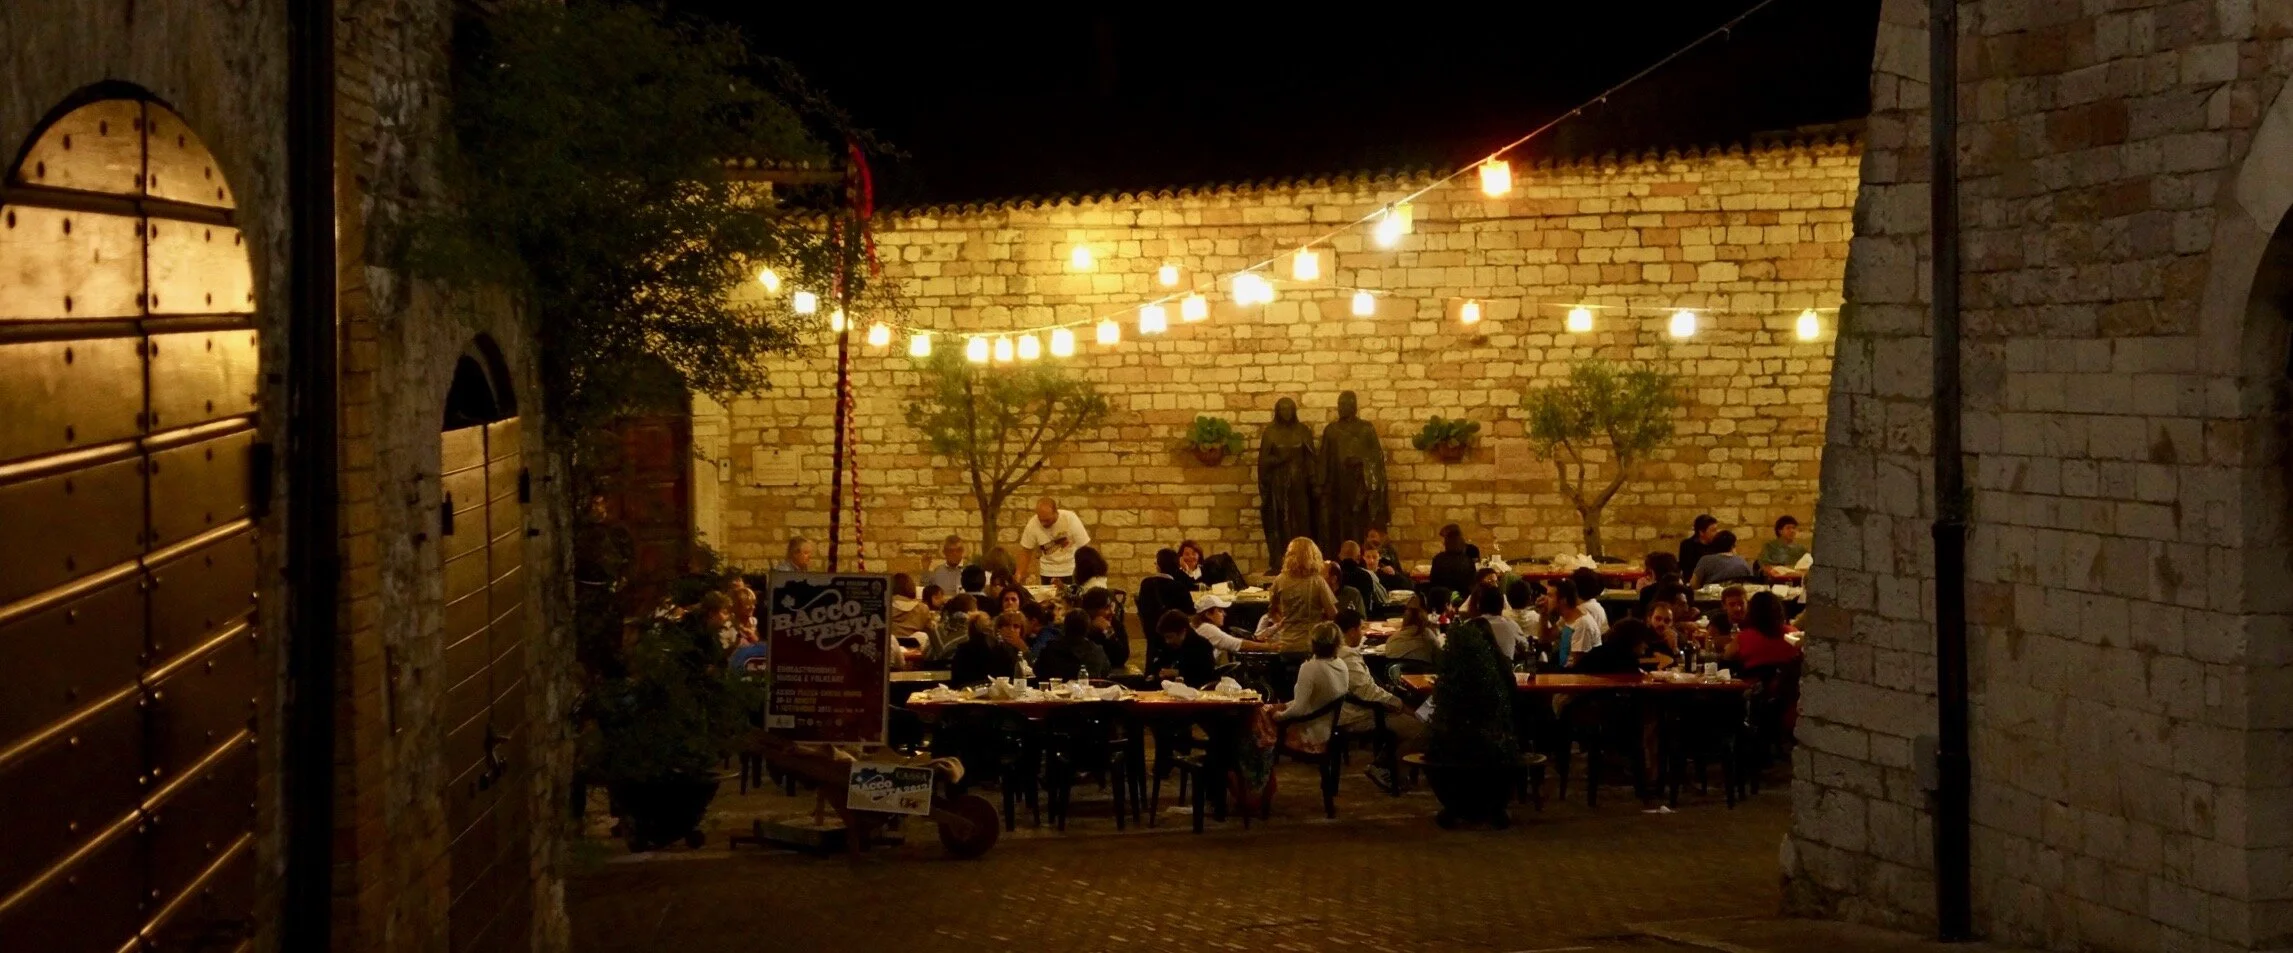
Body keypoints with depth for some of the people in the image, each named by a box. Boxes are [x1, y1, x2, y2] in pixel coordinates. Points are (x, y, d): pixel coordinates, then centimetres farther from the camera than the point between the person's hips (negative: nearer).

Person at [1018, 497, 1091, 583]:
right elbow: (1026, 551, -1)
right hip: (1048, 572, 2)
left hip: (1072, 571, -2)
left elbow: (1084, 547, -14)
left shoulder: (1071, 519, -20)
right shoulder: (1032, 525, -15)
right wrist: (1020, 575, -7)